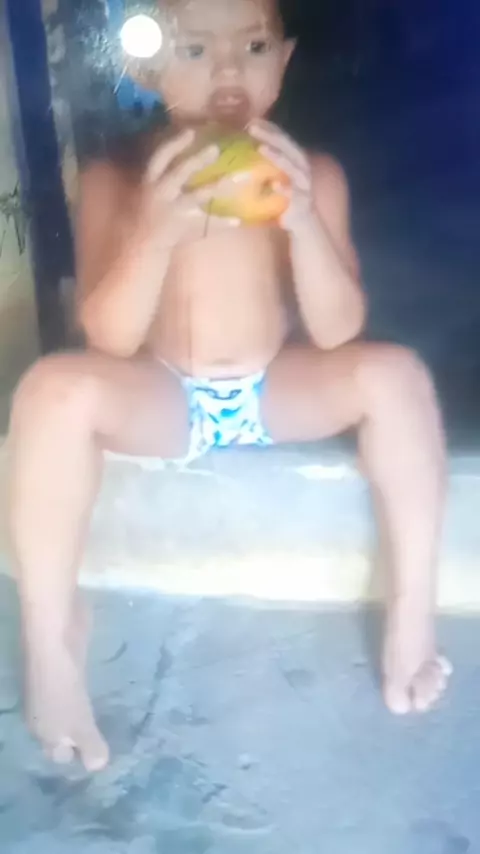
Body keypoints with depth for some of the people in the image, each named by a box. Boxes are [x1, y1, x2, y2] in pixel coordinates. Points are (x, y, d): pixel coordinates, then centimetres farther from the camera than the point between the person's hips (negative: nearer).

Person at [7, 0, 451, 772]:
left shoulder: (313, 174, -7)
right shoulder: (115, 181, -11)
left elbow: (336, 331, -14)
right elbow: (109, 342, -19)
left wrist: (303, 220, -31)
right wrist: (155, 234, -37)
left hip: (274, 392, 2)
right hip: (160, 400, -1)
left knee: (394, 373, -23)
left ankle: (412, 612, -12)